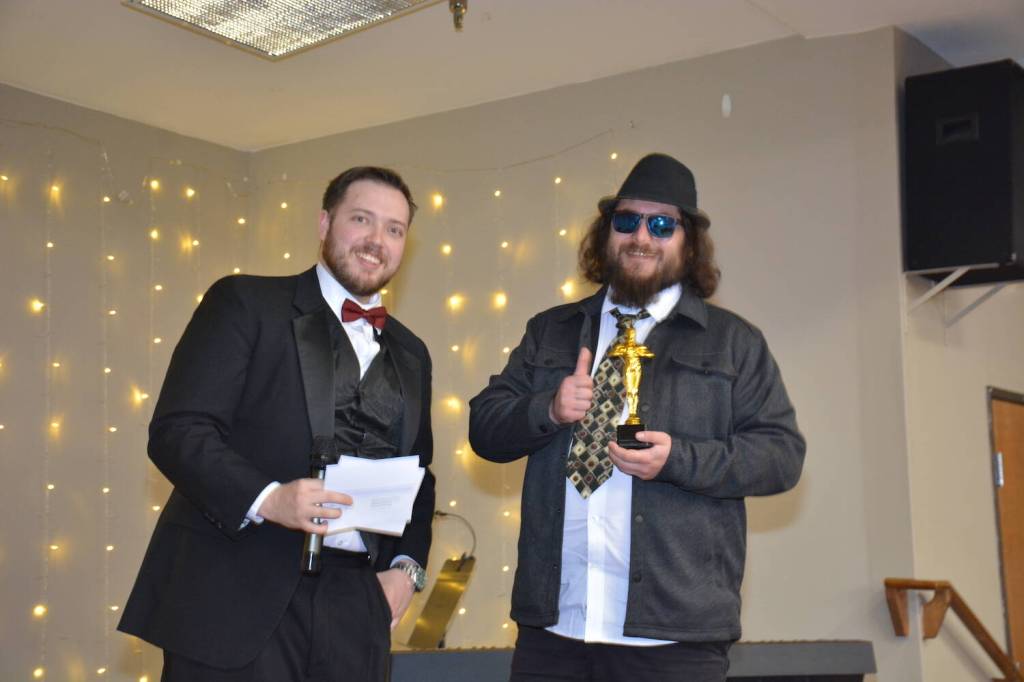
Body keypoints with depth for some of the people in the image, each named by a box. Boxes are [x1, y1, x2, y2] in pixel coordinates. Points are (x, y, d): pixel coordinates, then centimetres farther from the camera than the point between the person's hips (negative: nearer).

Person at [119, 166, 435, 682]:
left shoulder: (410, 354, 17)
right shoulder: (245, 304, 2)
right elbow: (177, 430, -7)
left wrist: (406, 565, 3)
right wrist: (266, 498, -22)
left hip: (354, 607, 5)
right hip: (237, 595, -4)